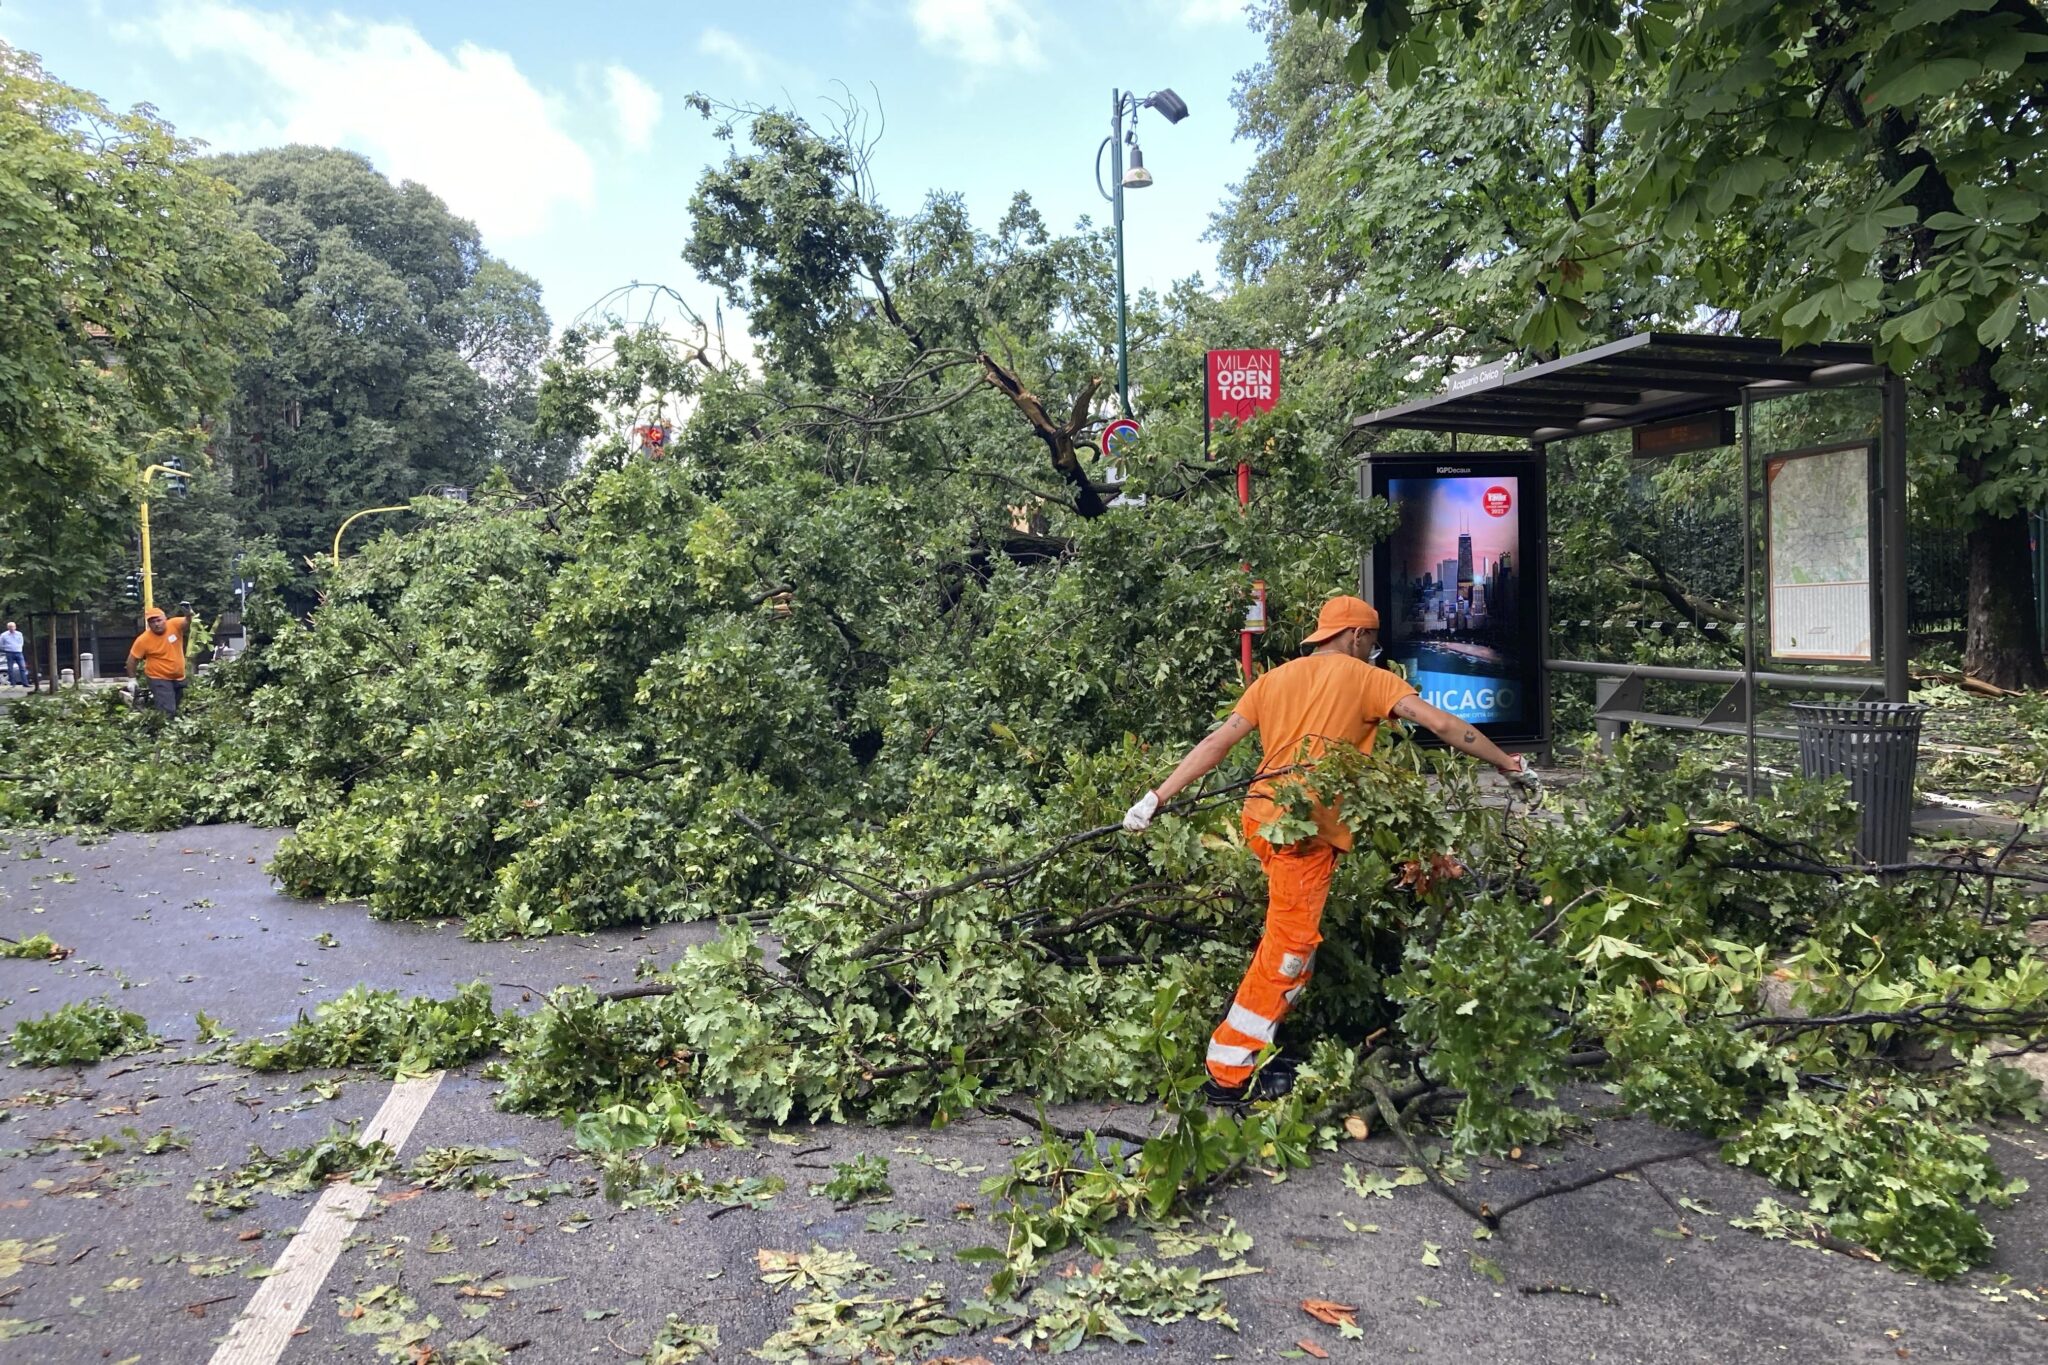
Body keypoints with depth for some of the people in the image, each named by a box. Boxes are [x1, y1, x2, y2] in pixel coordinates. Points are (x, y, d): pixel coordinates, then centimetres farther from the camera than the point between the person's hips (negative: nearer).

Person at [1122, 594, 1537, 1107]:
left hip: (1262, 815, 7)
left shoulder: (1274, 679, 14)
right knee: (1289, 947, -3)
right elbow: (1442, 725, -3)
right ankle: (1230, 1074, -1)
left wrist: (1157, 797, 6)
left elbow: (1217, 742, 7)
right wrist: (1508, 765, 7)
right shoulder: (1366, 678, 2)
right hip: (1306, 830, -7)